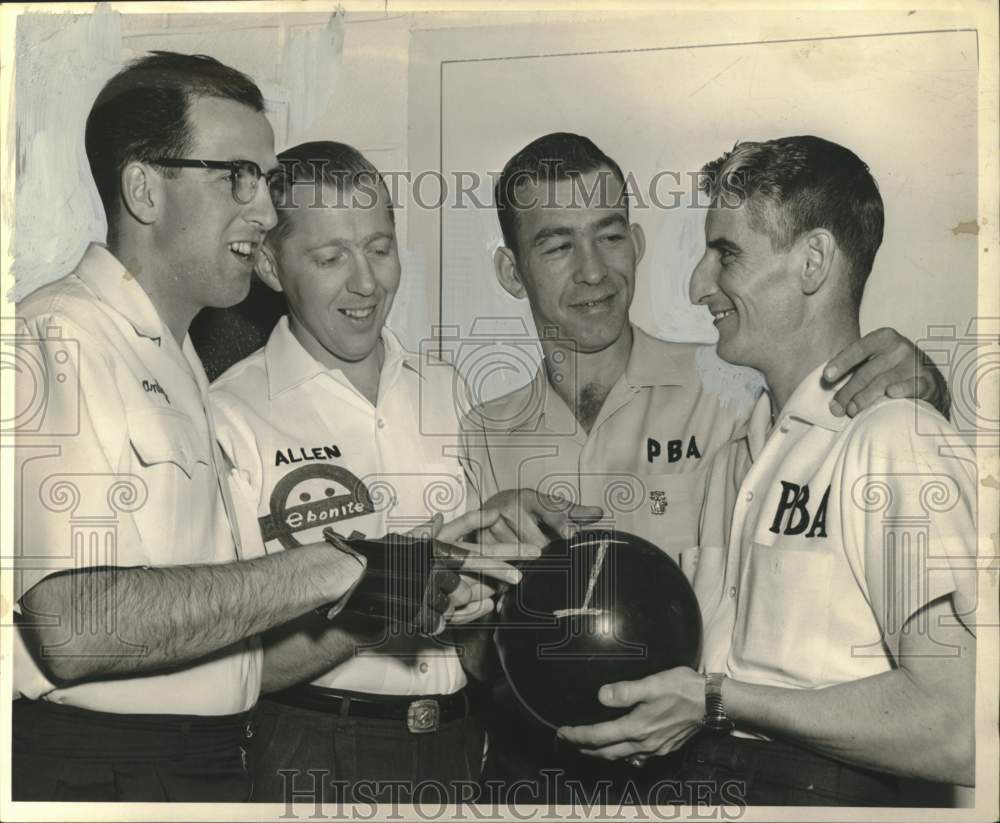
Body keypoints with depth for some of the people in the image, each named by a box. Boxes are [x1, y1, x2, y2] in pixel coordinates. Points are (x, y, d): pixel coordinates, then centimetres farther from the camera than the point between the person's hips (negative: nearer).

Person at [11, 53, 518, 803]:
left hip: (208, 764, 8)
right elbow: (75, 628, -25)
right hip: (98, 768, -8)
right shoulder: (56, 339, -13)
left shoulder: (179, 364, 15)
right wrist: (342, 569, -23)